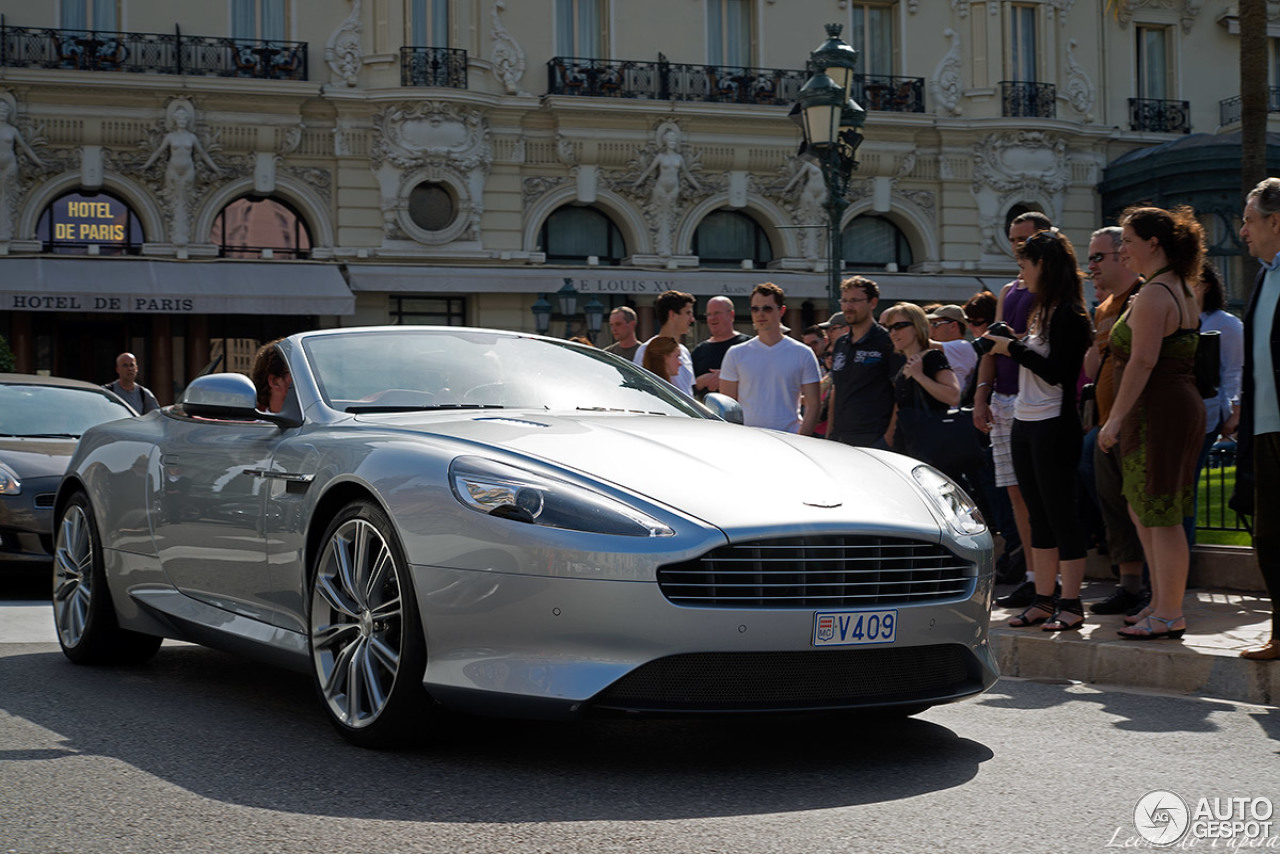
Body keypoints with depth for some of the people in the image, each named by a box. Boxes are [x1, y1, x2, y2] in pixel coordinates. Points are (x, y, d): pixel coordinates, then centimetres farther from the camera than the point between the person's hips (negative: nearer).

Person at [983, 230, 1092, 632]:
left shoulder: (1069, 315, -12)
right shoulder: (1041, 311, 16)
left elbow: (1055, 372, -20)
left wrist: (1013, 348, -13)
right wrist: (1008, 346, 8)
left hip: (1054, 425, -9)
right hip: (1024, 423, 9)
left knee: (1061, 513, -5)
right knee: (1039, 515, 10)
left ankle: (1071, 603, -1)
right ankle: (1043, 600, 15)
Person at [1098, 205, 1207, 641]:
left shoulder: (1153, 296, -15)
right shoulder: (1181, 290, 17)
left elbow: (1143, 361, -21)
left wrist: (1115, 419, -19)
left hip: (1158, 411, -11)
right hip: (1179, 406, 11)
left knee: (1160, 516, -6)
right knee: (1143, 512, 17)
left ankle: (1169, 615, -2)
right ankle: (1160, 602, 24)